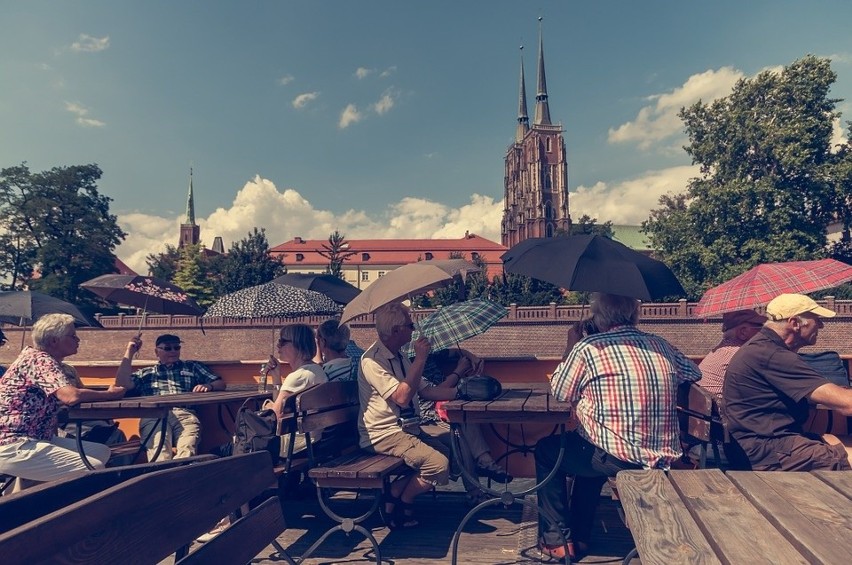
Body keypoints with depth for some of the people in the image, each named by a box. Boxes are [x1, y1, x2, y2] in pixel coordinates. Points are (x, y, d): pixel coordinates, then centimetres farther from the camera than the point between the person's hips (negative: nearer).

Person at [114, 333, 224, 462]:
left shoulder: (193, 367, 32)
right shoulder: (145, 373, 33)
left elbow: (221, 384, 24)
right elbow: (122, 384, 14)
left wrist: (209, 386, 0)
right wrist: (129, 353, 18)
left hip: (185, 414, 0)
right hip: (154, 416, 0)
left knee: (187, 450, -35)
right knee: (158, 451, -35)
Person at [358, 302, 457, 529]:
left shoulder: (399, 357, 13)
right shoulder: (372, 359, -17)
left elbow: (426, 391, 13)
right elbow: (402, 397, -25)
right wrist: (420, 359, -22)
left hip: (408, 427, 10)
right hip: (383, 434, -10)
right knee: (438, 464, -22)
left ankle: (397, 491, 5)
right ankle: (397, 505, 3)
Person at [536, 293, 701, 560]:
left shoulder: (588, 348, -12)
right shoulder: (661, 346, 5)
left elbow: (559, 392, 1)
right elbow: (695, 372, 23)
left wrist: (572, 345, 12)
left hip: (617, 458, -6)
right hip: (663, 457, 7)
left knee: (545, 451, 19)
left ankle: (556, 539, 21)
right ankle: (579, 537, 40)